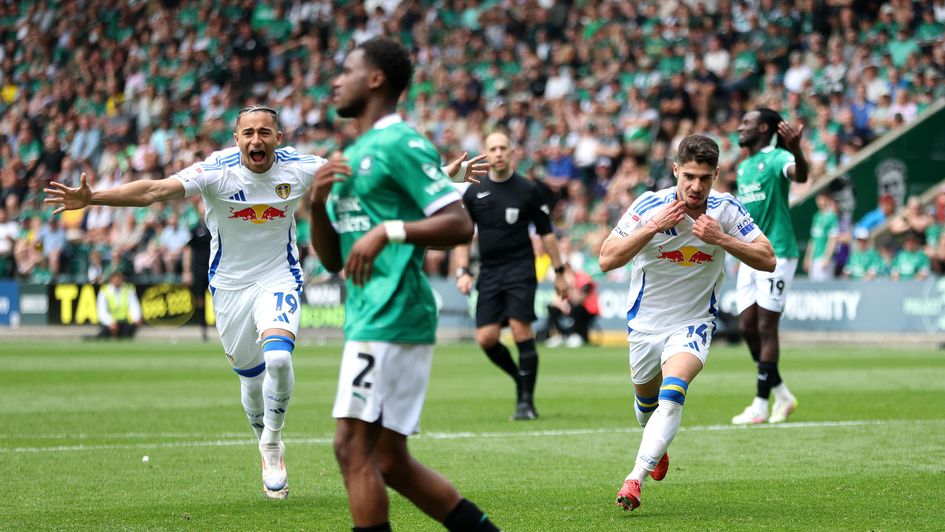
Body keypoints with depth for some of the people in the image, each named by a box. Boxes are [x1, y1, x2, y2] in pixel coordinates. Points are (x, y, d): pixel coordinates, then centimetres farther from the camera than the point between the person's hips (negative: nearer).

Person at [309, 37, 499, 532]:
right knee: (391, 462, 10)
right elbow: (332, 258, 21)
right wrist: (317, 204, 3)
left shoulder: (401, 145, -7)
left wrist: (388, 231, -22)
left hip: (392, 317, -10)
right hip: (368, 318, 10)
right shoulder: (352, 155, 22)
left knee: (354, 446, -12)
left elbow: (460, 224, -15)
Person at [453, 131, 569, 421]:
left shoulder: (528, 190, 2)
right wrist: (463, 271, 1)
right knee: (486, 338, -6)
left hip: (520, 268, -3)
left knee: (521, 331, -14)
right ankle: (521, 380, 18)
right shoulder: (474, 193, 7)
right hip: (489, 272, 3)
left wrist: (559, 272, 6)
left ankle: (526, 401, -6)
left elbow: (546, 233, 7)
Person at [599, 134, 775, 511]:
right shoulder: (649, 206, -17)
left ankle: (636, 479, -31)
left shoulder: (727, 210, -14)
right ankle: (657, 447, 54)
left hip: (694, 322, -2)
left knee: (673, 390, -27)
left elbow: (767, 260, -14)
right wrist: (653, 227, -33)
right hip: (646, 321, 2)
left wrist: (721, 239, -28)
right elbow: (607, 260, -22)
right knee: (646, 397, 20)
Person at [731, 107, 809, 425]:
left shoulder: (777, 158, -8)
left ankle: (761, 405, -4)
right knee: (747, 327, 4)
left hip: (776, 253, -8)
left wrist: (796, 149, -50)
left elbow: (801, 176, -31)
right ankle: (782, 395, 16)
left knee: (766, 327, -7)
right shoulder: (743, 167, 18)